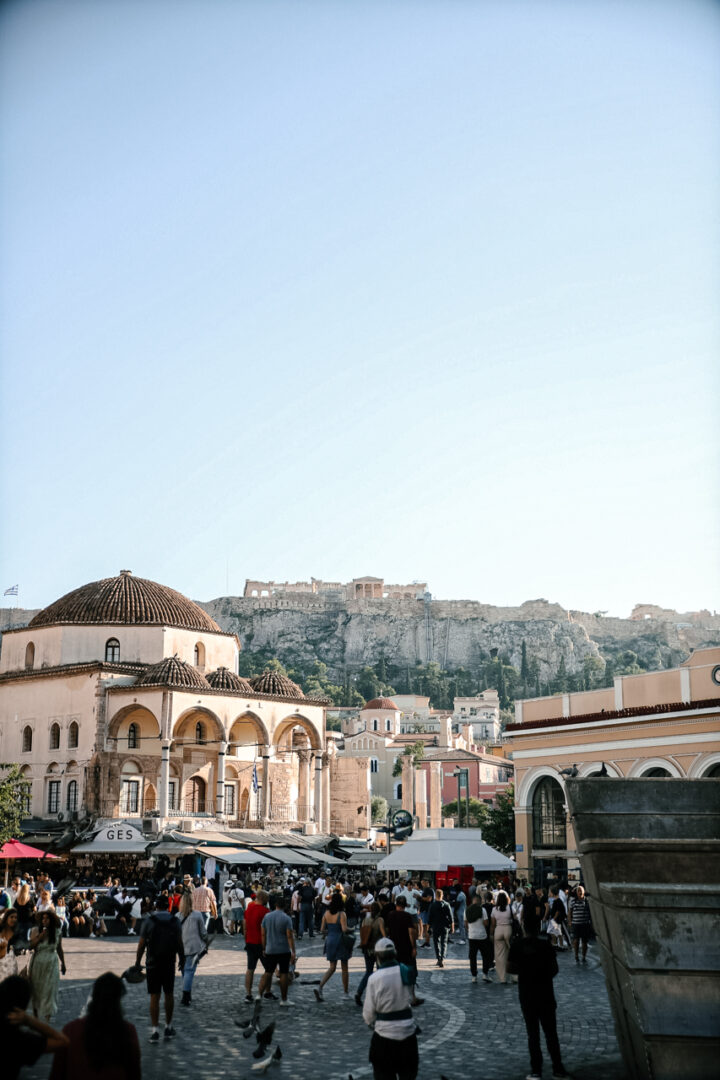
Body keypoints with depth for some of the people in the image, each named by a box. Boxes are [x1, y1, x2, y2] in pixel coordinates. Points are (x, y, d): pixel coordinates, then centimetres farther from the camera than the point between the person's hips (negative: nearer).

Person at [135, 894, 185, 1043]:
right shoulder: (175, 921, -1)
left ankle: (155, 1030, -5)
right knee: (169, 995, 14)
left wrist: (138, 962, 3)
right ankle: (168, 1027, 21)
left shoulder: (148, 921, -6)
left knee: (154, 997, 0)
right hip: (169, 964, 2)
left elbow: (141, 944, -6)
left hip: (153, 964, -2)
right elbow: (179, 943, 0)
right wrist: (182, 959, 13)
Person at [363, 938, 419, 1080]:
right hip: (408, 1031, 3)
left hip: (385, 1033, -3)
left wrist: (370, 1022, 12)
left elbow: (369, 1011, -9)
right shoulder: (406, 972, -4)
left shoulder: (374, 978, -15)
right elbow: (410, 1000, 4)